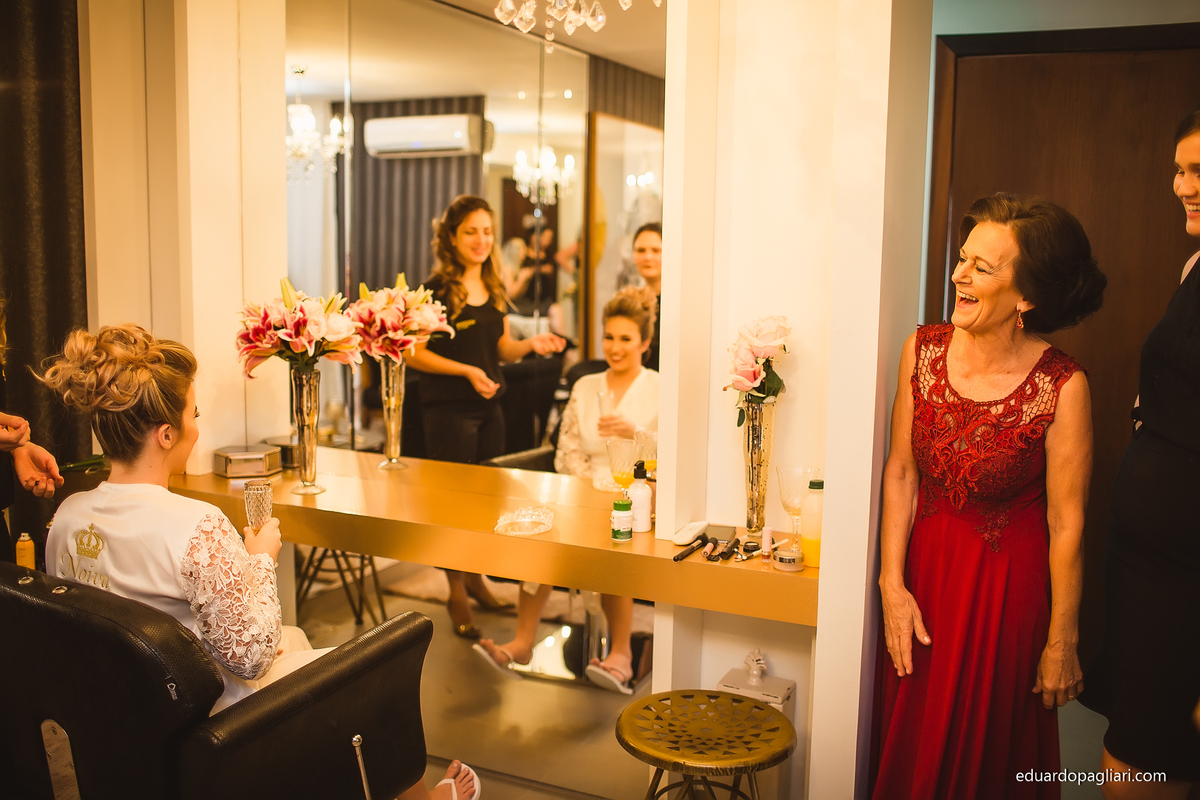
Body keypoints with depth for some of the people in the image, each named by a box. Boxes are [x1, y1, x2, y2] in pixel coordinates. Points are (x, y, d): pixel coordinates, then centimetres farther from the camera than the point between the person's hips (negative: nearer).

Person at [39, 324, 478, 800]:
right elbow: (250, 655, -24)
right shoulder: (199, 529, -32)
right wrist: (261, 560, -10)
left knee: (295, 638, 31)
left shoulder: (66, 518, -8)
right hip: (209, 723, -8)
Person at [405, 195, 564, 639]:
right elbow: (413, 353, -13)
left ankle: (475, 576, 32)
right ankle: (456, 591, 18)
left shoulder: (494, 290, 9)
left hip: (489, 407, 6)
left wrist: (531, 343, -6)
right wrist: (466, 370, -20)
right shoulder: (436, 290, -11)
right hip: (448, 409, -6)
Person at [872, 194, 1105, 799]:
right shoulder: (924, 349, -9)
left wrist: (1061, 643, -7)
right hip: (922, 563, 4)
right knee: (910, 743, 20)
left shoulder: (1062, 386, -20)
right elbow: (901, 472, -3)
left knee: (987, 749, 16)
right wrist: (893, 585, -5)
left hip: (1007, 583, -3)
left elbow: (1066, 524, -15)